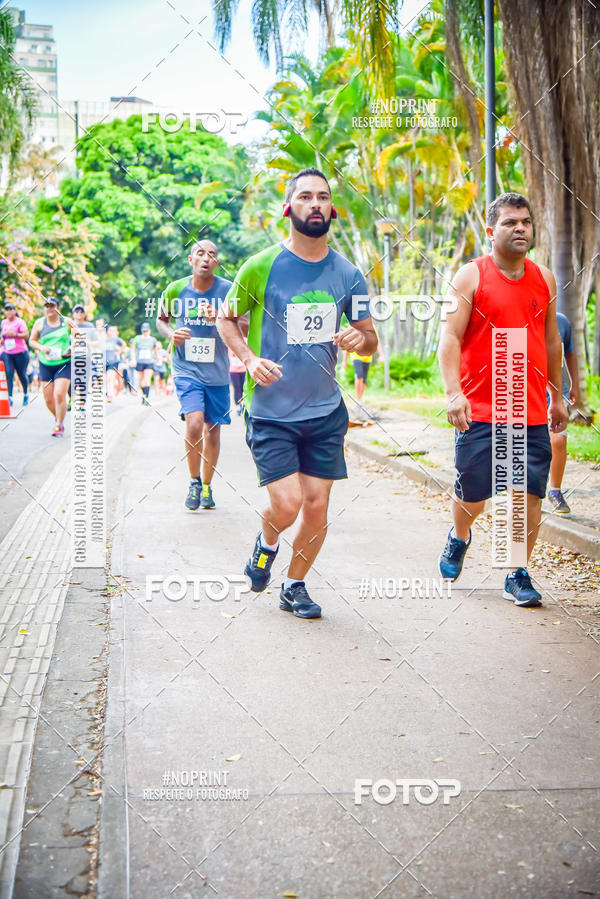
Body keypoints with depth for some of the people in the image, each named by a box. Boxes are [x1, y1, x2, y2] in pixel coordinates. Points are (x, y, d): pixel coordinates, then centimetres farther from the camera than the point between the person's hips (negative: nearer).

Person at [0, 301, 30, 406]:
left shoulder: (20, 322, -6)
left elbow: (26, 335, -13)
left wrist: (14, 334, -22)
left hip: (20, 353, -4)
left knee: (22, 375, 6)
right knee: (8, 374, -10)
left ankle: (26, 394, 28)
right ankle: (10, 397, -14)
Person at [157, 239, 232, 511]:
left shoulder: (228, 290, -4)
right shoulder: (175, 289, -2)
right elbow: (161, 319, 14)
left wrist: (220, 319, -21)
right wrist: (171, 334, -7)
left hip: (217, 371, 2)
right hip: (186, 368, -1)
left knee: (212, 428, 10)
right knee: (194, 423, -19)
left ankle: (207, 486, 29)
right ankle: (194, 483, 3)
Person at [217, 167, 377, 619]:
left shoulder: (348, 274, 3)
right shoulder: (261, 266, -6)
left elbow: (370, 340, 12)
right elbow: (227, 319, 6)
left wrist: (359, 339, -12)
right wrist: (250, 358, -12)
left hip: (326, 411, 3)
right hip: (270, 412, -3)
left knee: (317, 506, 4)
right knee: (288, 504, -12)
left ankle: (294, 585, 27)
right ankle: (267, 543, 25)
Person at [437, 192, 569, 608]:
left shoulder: (544, 278, 11)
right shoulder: (470, 276, -3)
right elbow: (450, 336, -10)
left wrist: (557, 396, 20)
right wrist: (453, 392, -22)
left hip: (532, 410, 3)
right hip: (479, 409, -3)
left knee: (531, 492, -1)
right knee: (472, 492, 4)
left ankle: (518, 575, 13)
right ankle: (460, 538, 38)